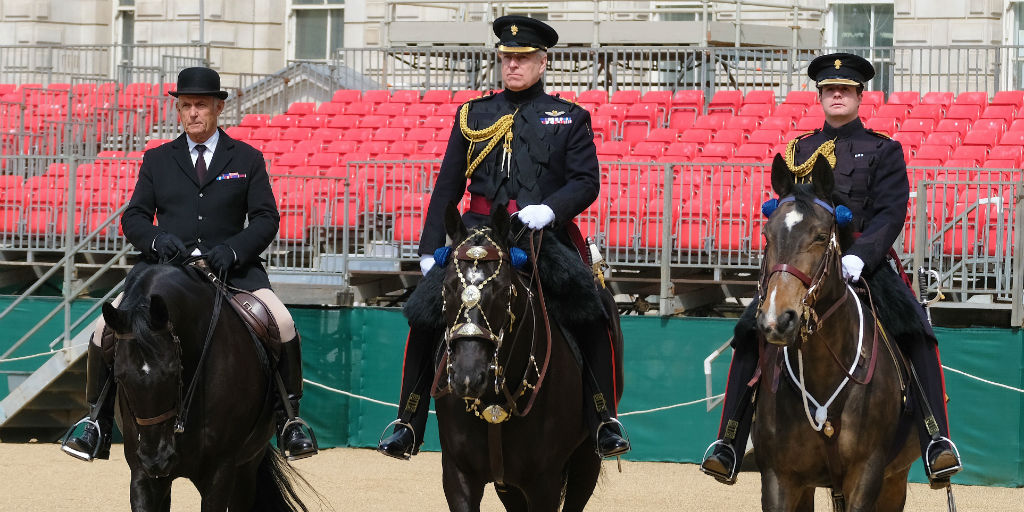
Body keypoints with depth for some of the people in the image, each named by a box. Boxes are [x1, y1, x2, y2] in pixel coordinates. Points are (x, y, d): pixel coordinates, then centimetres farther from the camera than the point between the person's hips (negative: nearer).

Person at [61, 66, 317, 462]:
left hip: (231, 268, -1)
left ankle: (288, 421, -10)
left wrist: (232, 249, -15)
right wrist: (157, 239, -14)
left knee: (283, 324, -25)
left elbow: (266, 219, 4)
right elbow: (134, 217, 10)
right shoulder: (157, 160, 17)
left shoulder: (247, 160, 12)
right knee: (106, 330, -18)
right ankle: (98, 423, -2)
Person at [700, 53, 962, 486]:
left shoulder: (883, 150, 8)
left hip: (864, 263, -2)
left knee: (915, 333, -27)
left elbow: (890, 213, -4)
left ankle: (936, 439, -26)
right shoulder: (798, 150, 17)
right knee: (750, 332, -18)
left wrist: (859, 255, -22)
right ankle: (730, 443, -13)